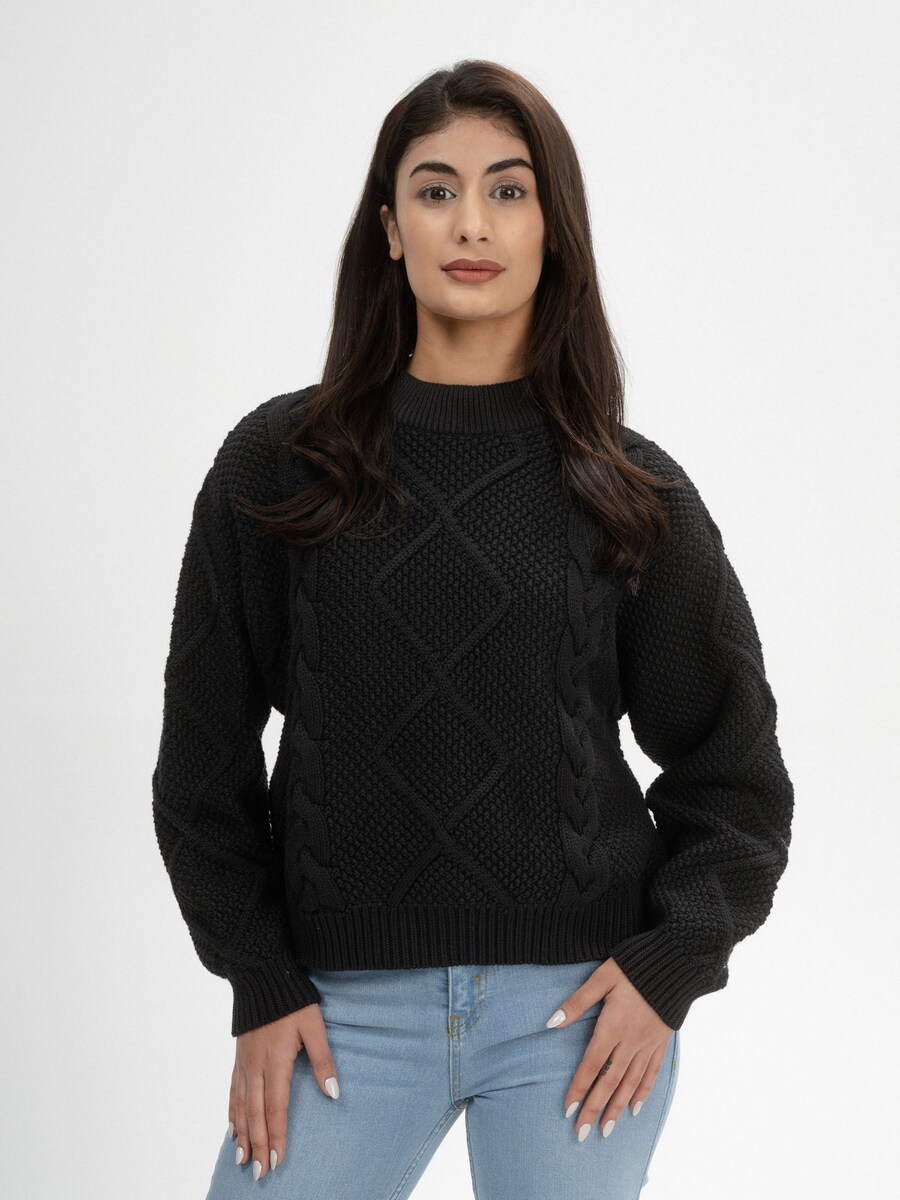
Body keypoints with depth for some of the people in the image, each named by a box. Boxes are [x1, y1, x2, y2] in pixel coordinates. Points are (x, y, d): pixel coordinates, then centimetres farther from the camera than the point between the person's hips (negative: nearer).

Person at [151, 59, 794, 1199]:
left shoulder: (633, 493, 2)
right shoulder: (277, 466, 1)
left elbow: (733, 773, 8)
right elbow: (205, 754, 5)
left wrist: (667, 966, -4)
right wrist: (261, 984, -1)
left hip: (578, 1002, 0)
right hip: (345, 1005, 0)